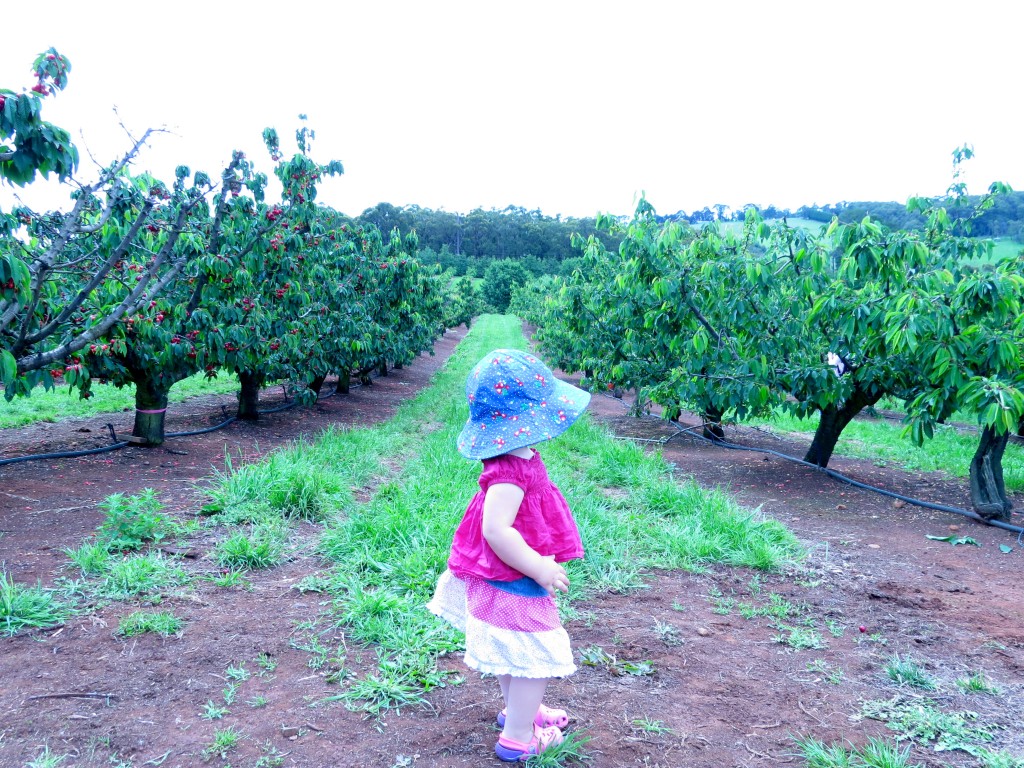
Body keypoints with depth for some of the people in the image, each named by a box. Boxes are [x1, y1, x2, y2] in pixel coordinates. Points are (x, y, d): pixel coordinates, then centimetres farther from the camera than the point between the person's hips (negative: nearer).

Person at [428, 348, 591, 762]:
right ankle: (517, 737, 22)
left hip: (505, 578, 10)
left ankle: (518, 708, 47)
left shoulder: (516, 459, -1)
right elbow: (496, 530, -40)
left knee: (514, 652, 27)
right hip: (514, 584, -10)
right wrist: (538, 568, -30)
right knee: (535, 657, 6)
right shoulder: (512, 471, -33)